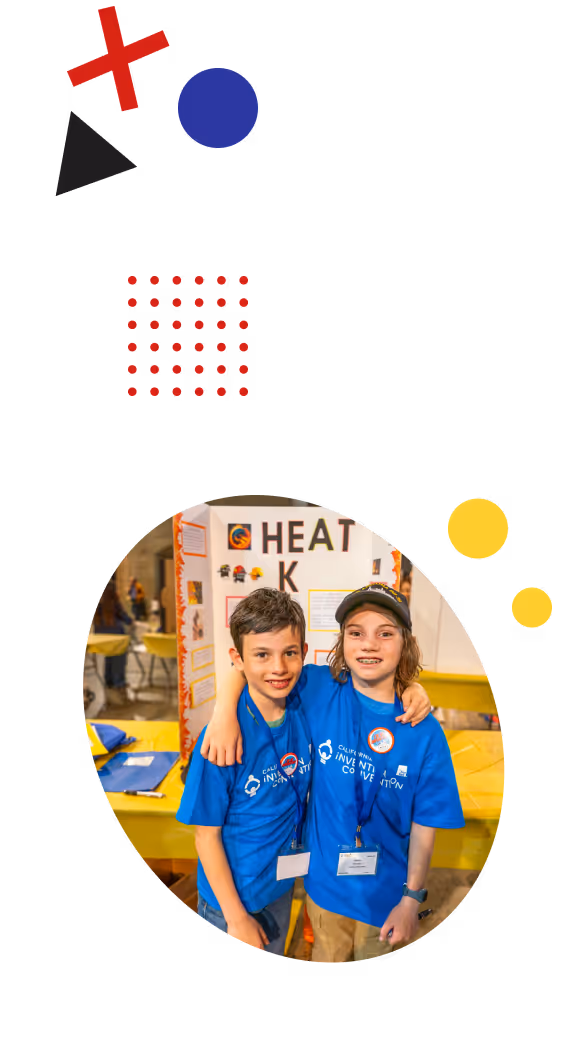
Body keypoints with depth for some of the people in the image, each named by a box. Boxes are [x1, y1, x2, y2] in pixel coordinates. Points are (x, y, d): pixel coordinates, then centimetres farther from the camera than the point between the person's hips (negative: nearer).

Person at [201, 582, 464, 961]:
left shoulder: (425, 733, -16)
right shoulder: (319, 689, -15)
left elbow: (424, 825, -10)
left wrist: (412, 898, -6)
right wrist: (225, 713, -28)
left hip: (383, 889, 0)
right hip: (324, 878, 1)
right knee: (328, 957, 24)